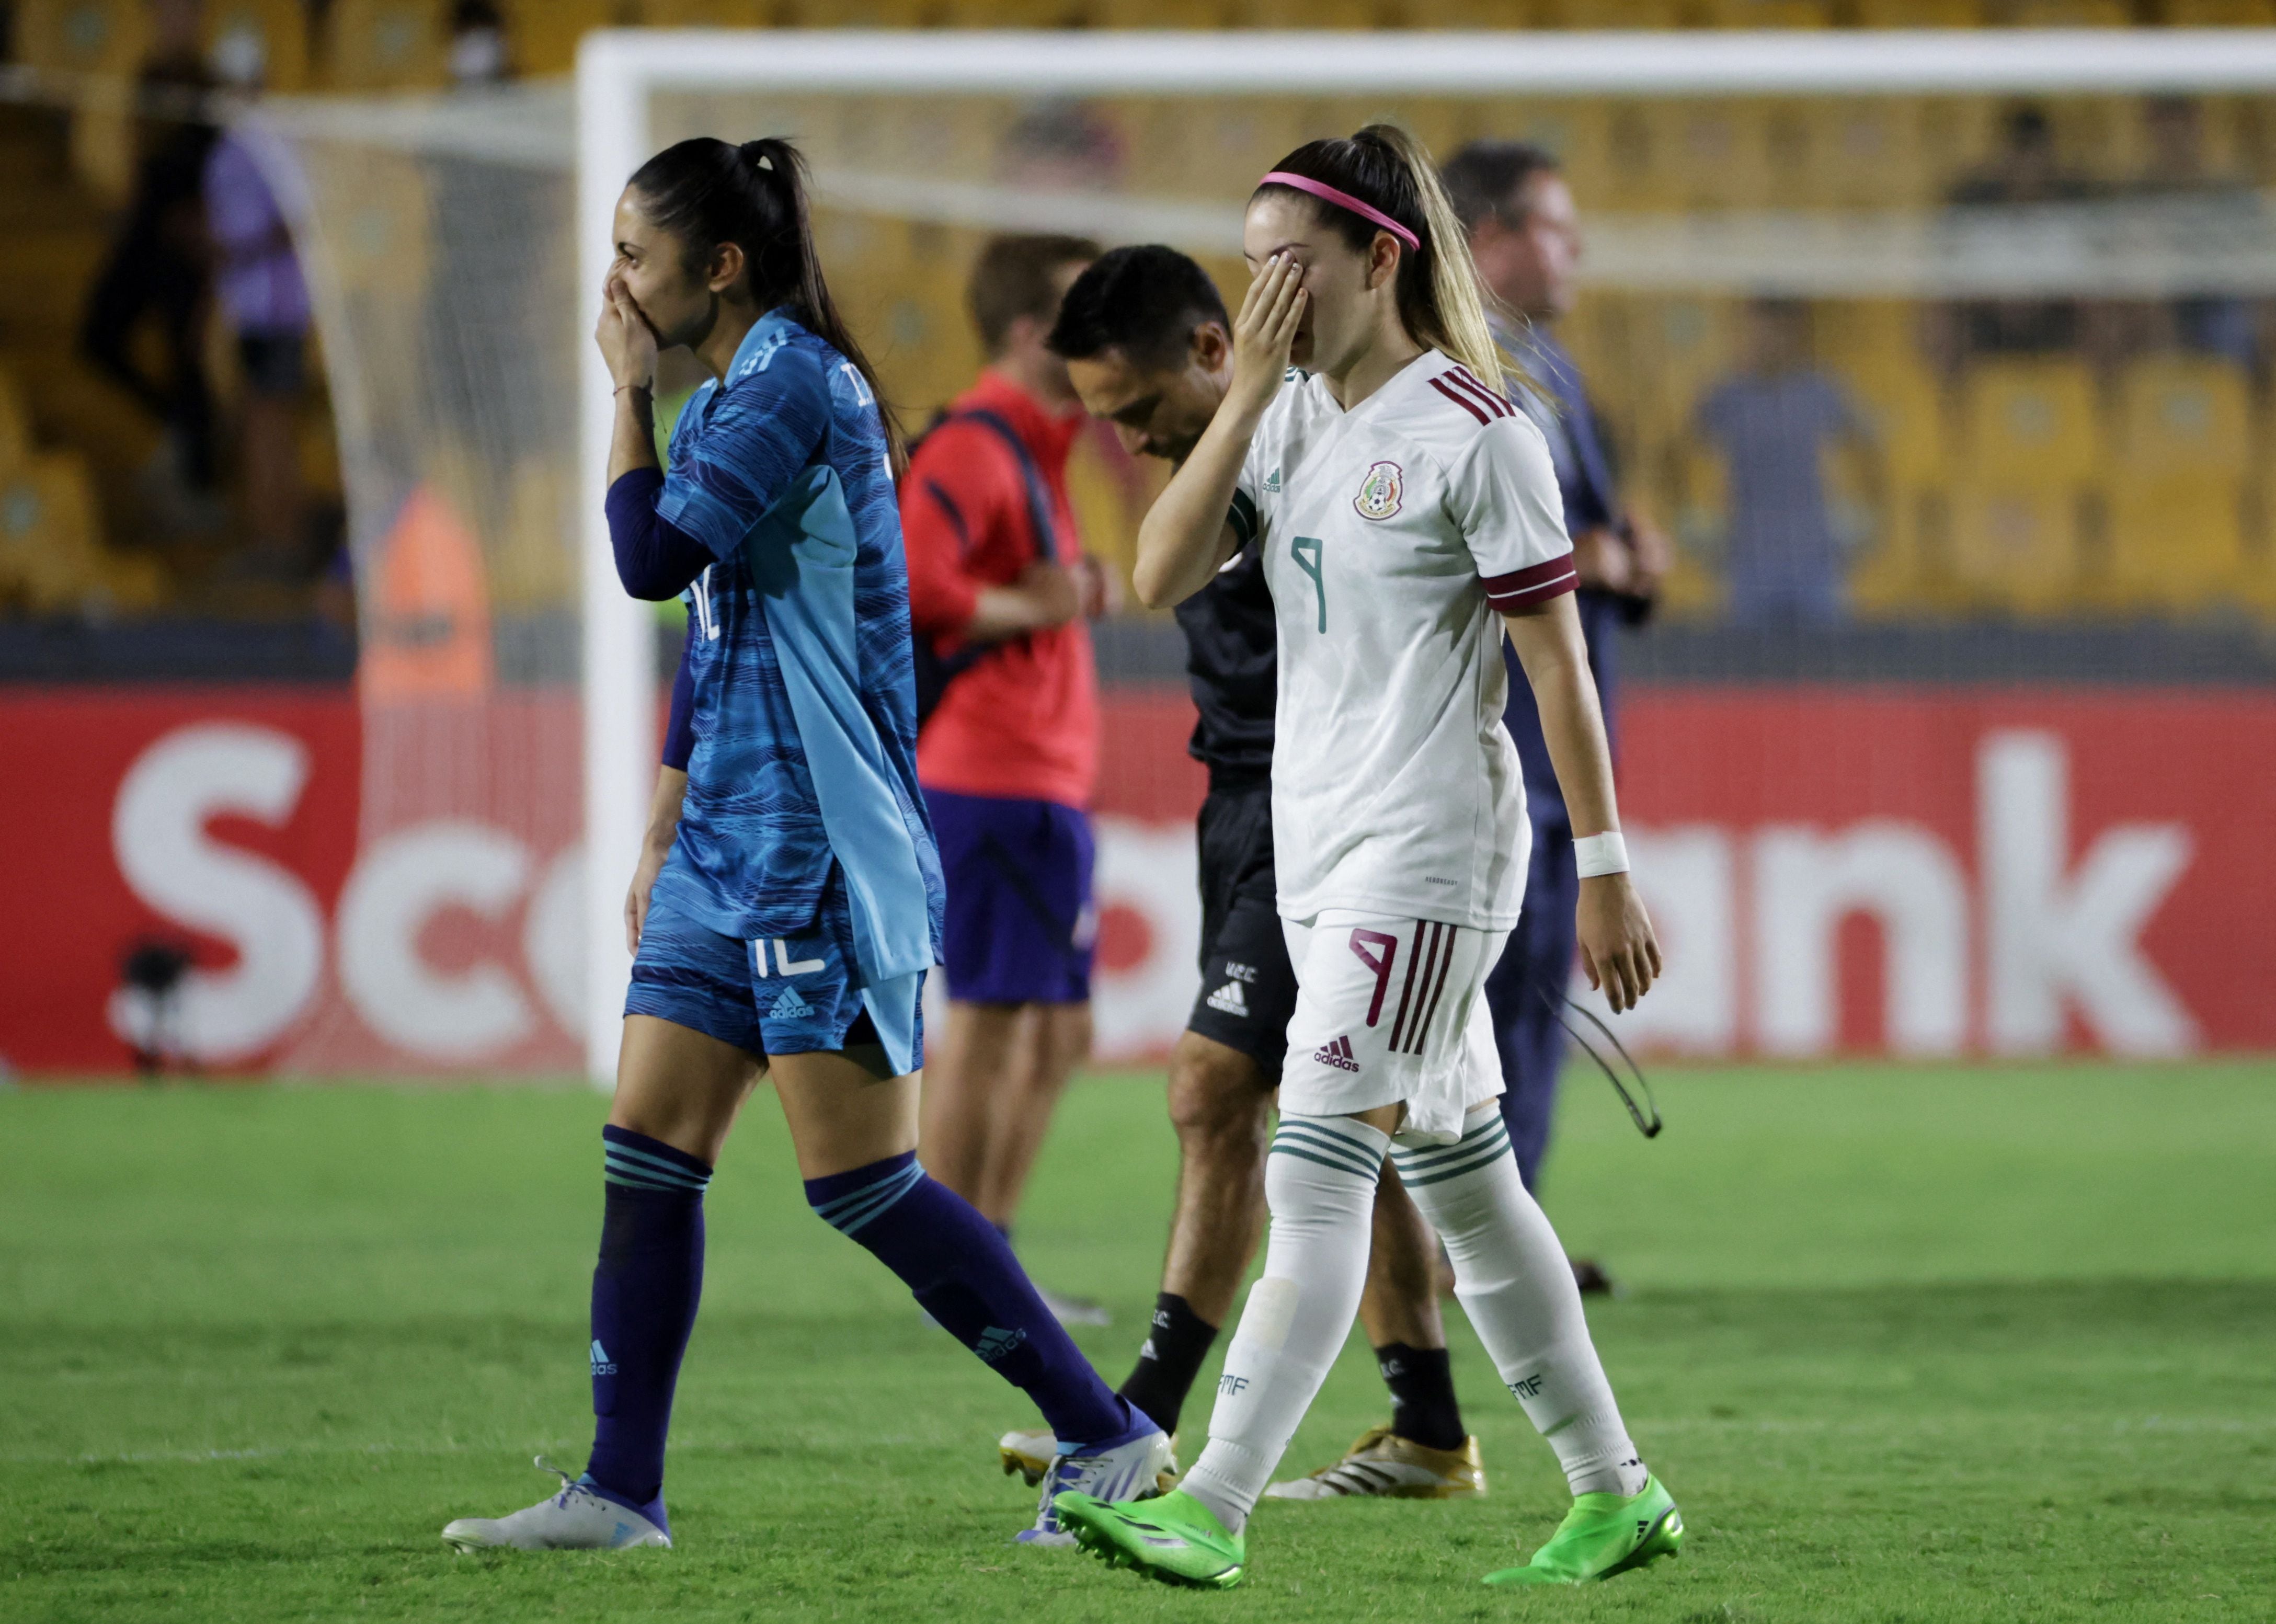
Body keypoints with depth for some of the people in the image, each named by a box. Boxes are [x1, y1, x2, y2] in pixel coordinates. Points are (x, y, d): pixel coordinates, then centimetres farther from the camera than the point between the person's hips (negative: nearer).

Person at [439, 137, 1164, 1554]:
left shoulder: (793, 385, -14)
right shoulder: (739, 391, 16)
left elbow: (652, 558, -19)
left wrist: (629, 387, -7)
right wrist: (661, 841, 24)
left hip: (820, 851, -10)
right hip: (729, 848, 10)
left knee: (863, 1182, -9)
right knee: (648, 1154, 5)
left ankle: (1109, 1436, -2)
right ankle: (621, 1491, 7)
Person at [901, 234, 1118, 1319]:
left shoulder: (1035, 445, 18)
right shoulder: (974, 447, -13)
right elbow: (908, 583, -27)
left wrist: (1070, 590, 13)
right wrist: (1029, 606, -18)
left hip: (1043, 780, 10)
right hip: (996, 780, -10)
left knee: (1055, 1035, 14)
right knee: (990, 1026, -7)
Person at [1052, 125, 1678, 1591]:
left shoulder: (1475, 434, -11)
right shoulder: (1289, 419, 11)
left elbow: (1558, 657, -10)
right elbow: (1163, 577, -1)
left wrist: (1607, 873, -11)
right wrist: (1248, 390, -7)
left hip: (1430, 858, -8)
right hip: (1320, 855, 8)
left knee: (1318, 1174, -14)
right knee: (1462, 1183, 12)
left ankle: (1213, 1510, -18)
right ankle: (1615, 1494, 19)